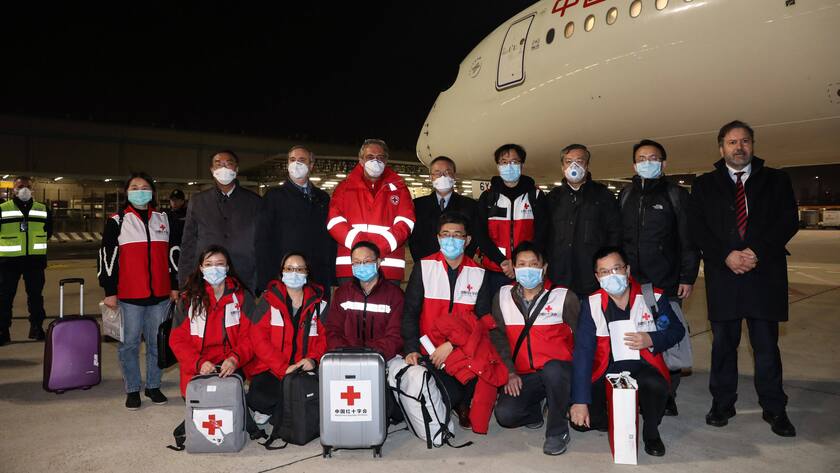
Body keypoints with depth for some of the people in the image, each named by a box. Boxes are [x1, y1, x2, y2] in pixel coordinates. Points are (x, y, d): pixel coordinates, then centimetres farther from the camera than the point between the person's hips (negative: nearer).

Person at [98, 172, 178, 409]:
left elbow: (172, 254, 15)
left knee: (157, 341, 9)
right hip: (130, 294, -2)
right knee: (130, 343, 4)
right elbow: (108, 256, 0)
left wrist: (175, 285, 11)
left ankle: (153, 385, 21)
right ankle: (132, 389, 16)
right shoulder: (117, 221, 2)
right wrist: (110, 291, -5)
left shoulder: (163, 219, 12)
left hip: (160, 293, 3)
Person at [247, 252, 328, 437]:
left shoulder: (318, 302, 8)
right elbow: (258, 337, -6)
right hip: (271, 369, -1)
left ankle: (276, 414, 5)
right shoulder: (269, 300, 2)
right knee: (259, 398, -29)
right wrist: (283, 368, -15)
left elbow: (325, 336, 8)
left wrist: (314, 359, -13)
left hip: (305, 369, 2)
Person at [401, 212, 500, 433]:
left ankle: (465, 404, 4)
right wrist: (412, 349, -13)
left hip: (465, 347, 2)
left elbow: (483, 319, -1)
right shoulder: (423, 267, 3)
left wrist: (452, 344, -14)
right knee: (451, 395, -26)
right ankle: (458, 403, 13)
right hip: (430, 349, -2)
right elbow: (410, 312, 1)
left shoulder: (479, 273, 6)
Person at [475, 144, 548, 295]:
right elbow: (480, 235, 2)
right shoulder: (487, 197, 7)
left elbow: (541, 233, 1)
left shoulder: (536, 196, 6)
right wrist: (502, 262, -11)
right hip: (495, 273, 1)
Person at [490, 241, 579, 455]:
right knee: (505, 414, -21)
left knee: (552, 370, -38)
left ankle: (557, 430, -12)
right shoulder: (502, 297, 5)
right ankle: (534, 410, 15)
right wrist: (510, 372, -4)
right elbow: (498, 336, 5)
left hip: (558, 370, -2)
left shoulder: (564, 297, -4)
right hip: (523, 376, 2)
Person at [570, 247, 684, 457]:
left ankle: (651, 430, -2)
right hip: (606, 370, 1)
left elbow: (677, 330, 7)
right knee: (580, 419, -17)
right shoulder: (591, 304, -7)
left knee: (656, 385, -35)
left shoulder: (653, 297, -5)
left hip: (642, 368, -1)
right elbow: (582, 352, -13)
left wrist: (651, 340, -17)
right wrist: (580, 401, -19)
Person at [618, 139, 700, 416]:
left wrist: (688, 278, -5)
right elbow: (616, 237, 14)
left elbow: (689, 240, 0)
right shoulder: (625, 196, 13)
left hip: (667, 283, -3)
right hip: (629, 281, 3)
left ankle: (667, 395, 13)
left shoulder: (676, 195, 2)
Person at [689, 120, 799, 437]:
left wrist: (757, 252, -13)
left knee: (766, 344, 5)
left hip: (765, 274, 0)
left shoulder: (776, 180, 9)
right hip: (722, 274, 0)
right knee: (723, 343, 7)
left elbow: (789, 222, 0)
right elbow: (697, 229, 1)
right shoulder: (705, 185, 9)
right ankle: (722, 403, 20)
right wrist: (726, 256, -12)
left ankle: (774, 409, 18)